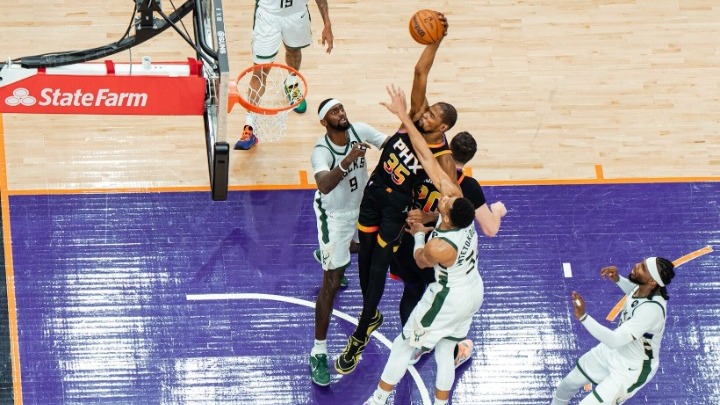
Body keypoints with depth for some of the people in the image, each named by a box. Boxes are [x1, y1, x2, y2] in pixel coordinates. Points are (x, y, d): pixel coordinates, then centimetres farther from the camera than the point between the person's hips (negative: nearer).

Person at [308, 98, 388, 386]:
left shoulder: (360, 131, -17)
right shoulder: (321, 151, -32)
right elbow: (323, 184, -50)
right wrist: (347, 162, -66)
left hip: (362, 207, 6)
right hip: (334, 216, -6)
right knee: (331, 284, -7)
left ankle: (326, 256, 74)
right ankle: (318, 353, -1)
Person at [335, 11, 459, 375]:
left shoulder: (443, 159, -23)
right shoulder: (414, 118, -13)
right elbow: (420, 72, -19)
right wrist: (435, 40, -31)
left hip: (397, 205, -5)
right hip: (374, 190, 5)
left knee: (379, 264, 1)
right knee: (365, 255, 15)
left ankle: (359, 338, 13)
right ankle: (371, 315, 39)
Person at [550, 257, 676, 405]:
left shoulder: (652, 309, -41)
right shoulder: (644, 287, -17)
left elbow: (615, 340, -44)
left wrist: (583, 317, -50)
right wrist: (617, 279, -6)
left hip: (631, 370, -8)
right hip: (612, 351, 8)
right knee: (567, 384, 24)